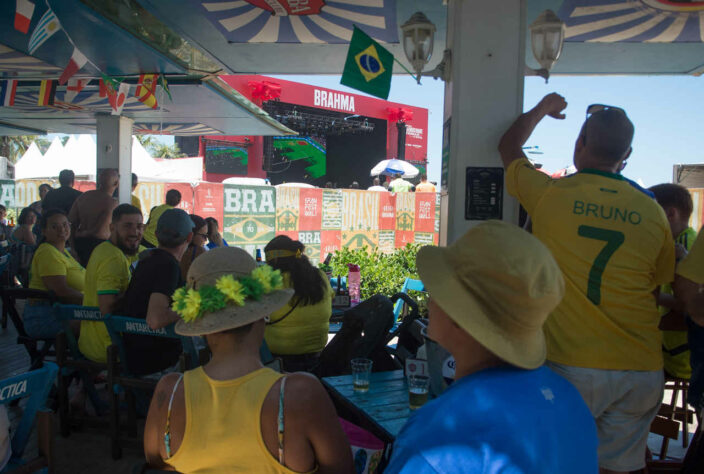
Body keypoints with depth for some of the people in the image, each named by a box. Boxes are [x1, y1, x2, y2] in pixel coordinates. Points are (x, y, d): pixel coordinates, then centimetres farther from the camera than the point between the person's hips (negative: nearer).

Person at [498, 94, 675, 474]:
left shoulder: (550, 194, -7)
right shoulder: (652, 211, 1)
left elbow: (508, 147, 12)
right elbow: (659, 283, 14)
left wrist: (542, 109, 29)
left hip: (571, 367, -3)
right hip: (641, 371, 4)